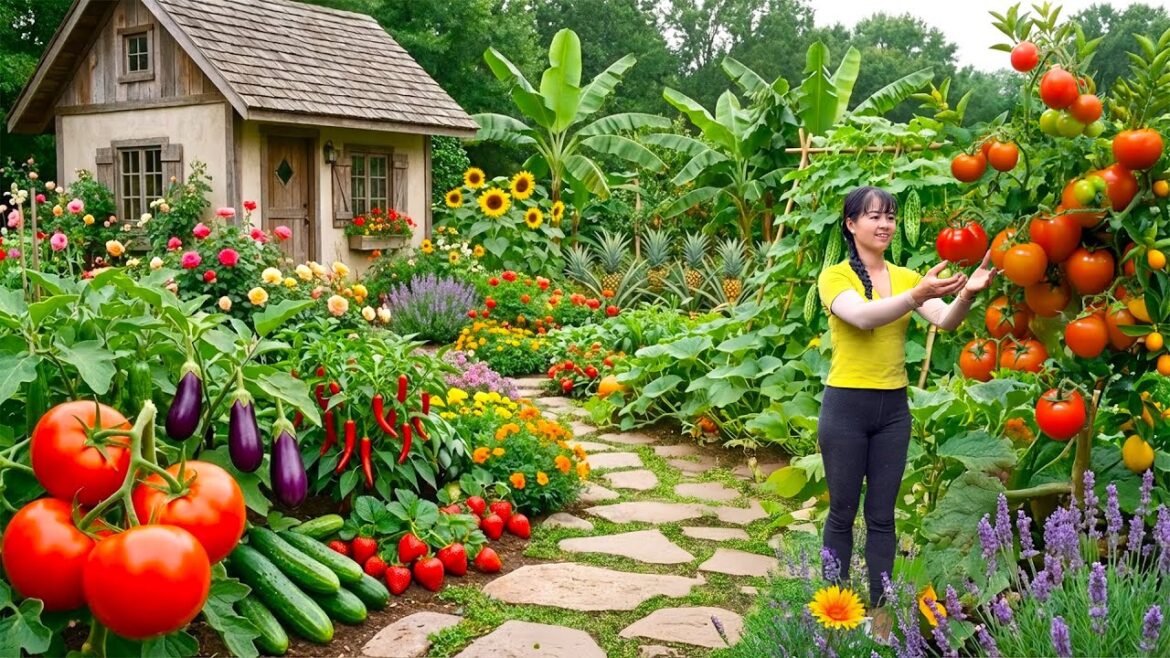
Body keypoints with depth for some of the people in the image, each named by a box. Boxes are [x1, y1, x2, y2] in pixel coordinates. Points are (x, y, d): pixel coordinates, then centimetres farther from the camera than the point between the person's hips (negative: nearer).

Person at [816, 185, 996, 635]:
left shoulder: (906, 276, 6)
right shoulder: (834, 276, -8)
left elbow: (944, 321, -10)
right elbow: (863, 316, -27)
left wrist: (966, 295, -31)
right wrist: (917, 295, -41)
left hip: (893, 409, 4)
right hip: (846, 406, -4)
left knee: (882, 514, 11)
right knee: (843, 512, 6)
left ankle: (879, 608, 21)